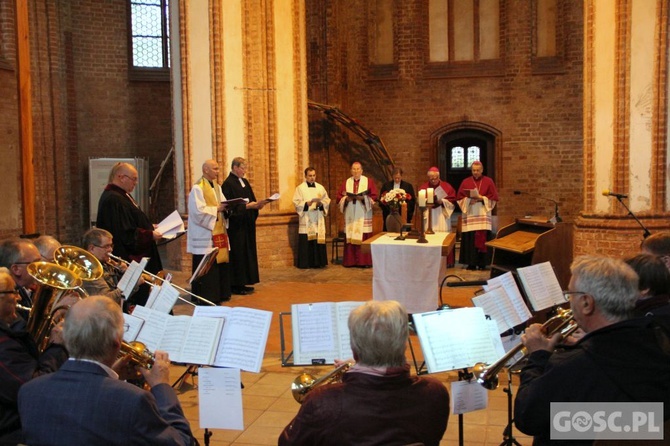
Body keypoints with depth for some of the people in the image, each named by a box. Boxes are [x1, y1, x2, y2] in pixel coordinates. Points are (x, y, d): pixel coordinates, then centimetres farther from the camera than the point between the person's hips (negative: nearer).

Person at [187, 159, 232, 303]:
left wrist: (225, 207, -5)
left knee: (220, 263, 8)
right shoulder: (198, 188, -10)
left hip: (219, 233, 8)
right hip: (205, 235, -8)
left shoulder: (217, 187, 15)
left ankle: (219, 294, 16)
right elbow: (199, 211, -18)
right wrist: (217, 209, -18)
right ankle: (206, 297, 0)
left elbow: (222, 204, 16)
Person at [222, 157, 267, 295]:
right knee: (238, 254, -5)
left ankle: (243, 282, 17)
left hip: (247, 224, 9)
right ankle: (236, 285, 1)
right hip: (236, 226, -9)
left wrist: (257, 204, -5)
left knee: (248, 253, 10)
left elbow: (251, 199, 15)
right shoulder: (228, 184, -13)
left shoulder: (244, 181, 14)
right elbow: (231, 206, -18)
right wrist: (247, 206, -22)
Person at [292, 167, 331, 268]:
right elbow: (296, 202, -5)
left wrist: (321, 203, -10)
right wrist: (307, 203, -20)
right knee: (306, 242, -6)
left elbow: (327, 200, 10)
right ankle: (305, 263, -1)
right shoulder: (300, 188, 2)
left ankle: (318, 262, 8)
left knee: (319, 240, 0)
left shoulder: (320, 187, 13)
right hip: (306, 221, -3)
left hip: (318, 220, 3)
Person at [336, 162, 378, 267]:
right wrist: (347, 198, -11)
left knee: (364, 237, -7)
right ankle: (350, 261, 5)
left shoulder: (368, 181, 5)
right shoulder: (346, 182, 12)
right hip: (350, 215, 2)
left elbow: (373, 196, -1)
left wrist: (363, 198, -15)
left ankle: (365, 261, -3)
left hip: (363, 215, -2)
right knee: (350, 237, 0)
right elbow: (339, 196, 8)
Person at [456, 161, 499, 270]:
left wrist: (481, 198, -11)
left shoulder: (488, 181, 7)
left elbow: (494, 197, 2)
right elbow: (459, 197, 8)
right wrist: (468, 199, -11)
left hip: (483, 215, -1)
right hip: (469, 215, 1)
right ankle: (471, 263, 3)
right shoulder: (466, 182, 10)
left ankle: (482, 263, 0)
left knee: (482, 238, -6)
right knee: (470, 239, -3)